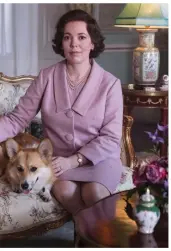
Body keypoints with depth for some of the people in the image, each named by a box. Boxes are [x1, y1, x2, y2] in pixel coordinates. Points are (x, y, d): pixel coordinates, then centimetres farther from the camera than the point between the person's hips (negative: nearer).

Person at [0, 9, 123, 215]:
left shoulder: (110, 83, -6)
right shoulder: (46, 77, -2)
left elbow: (110, 138, -8)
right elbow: (18, 118, -4)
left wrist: (73, 161, -19)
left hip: (99, 158, -1)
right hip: (58, 159, 1)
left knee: (95, 193, -31)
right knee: (65, 191, -30)